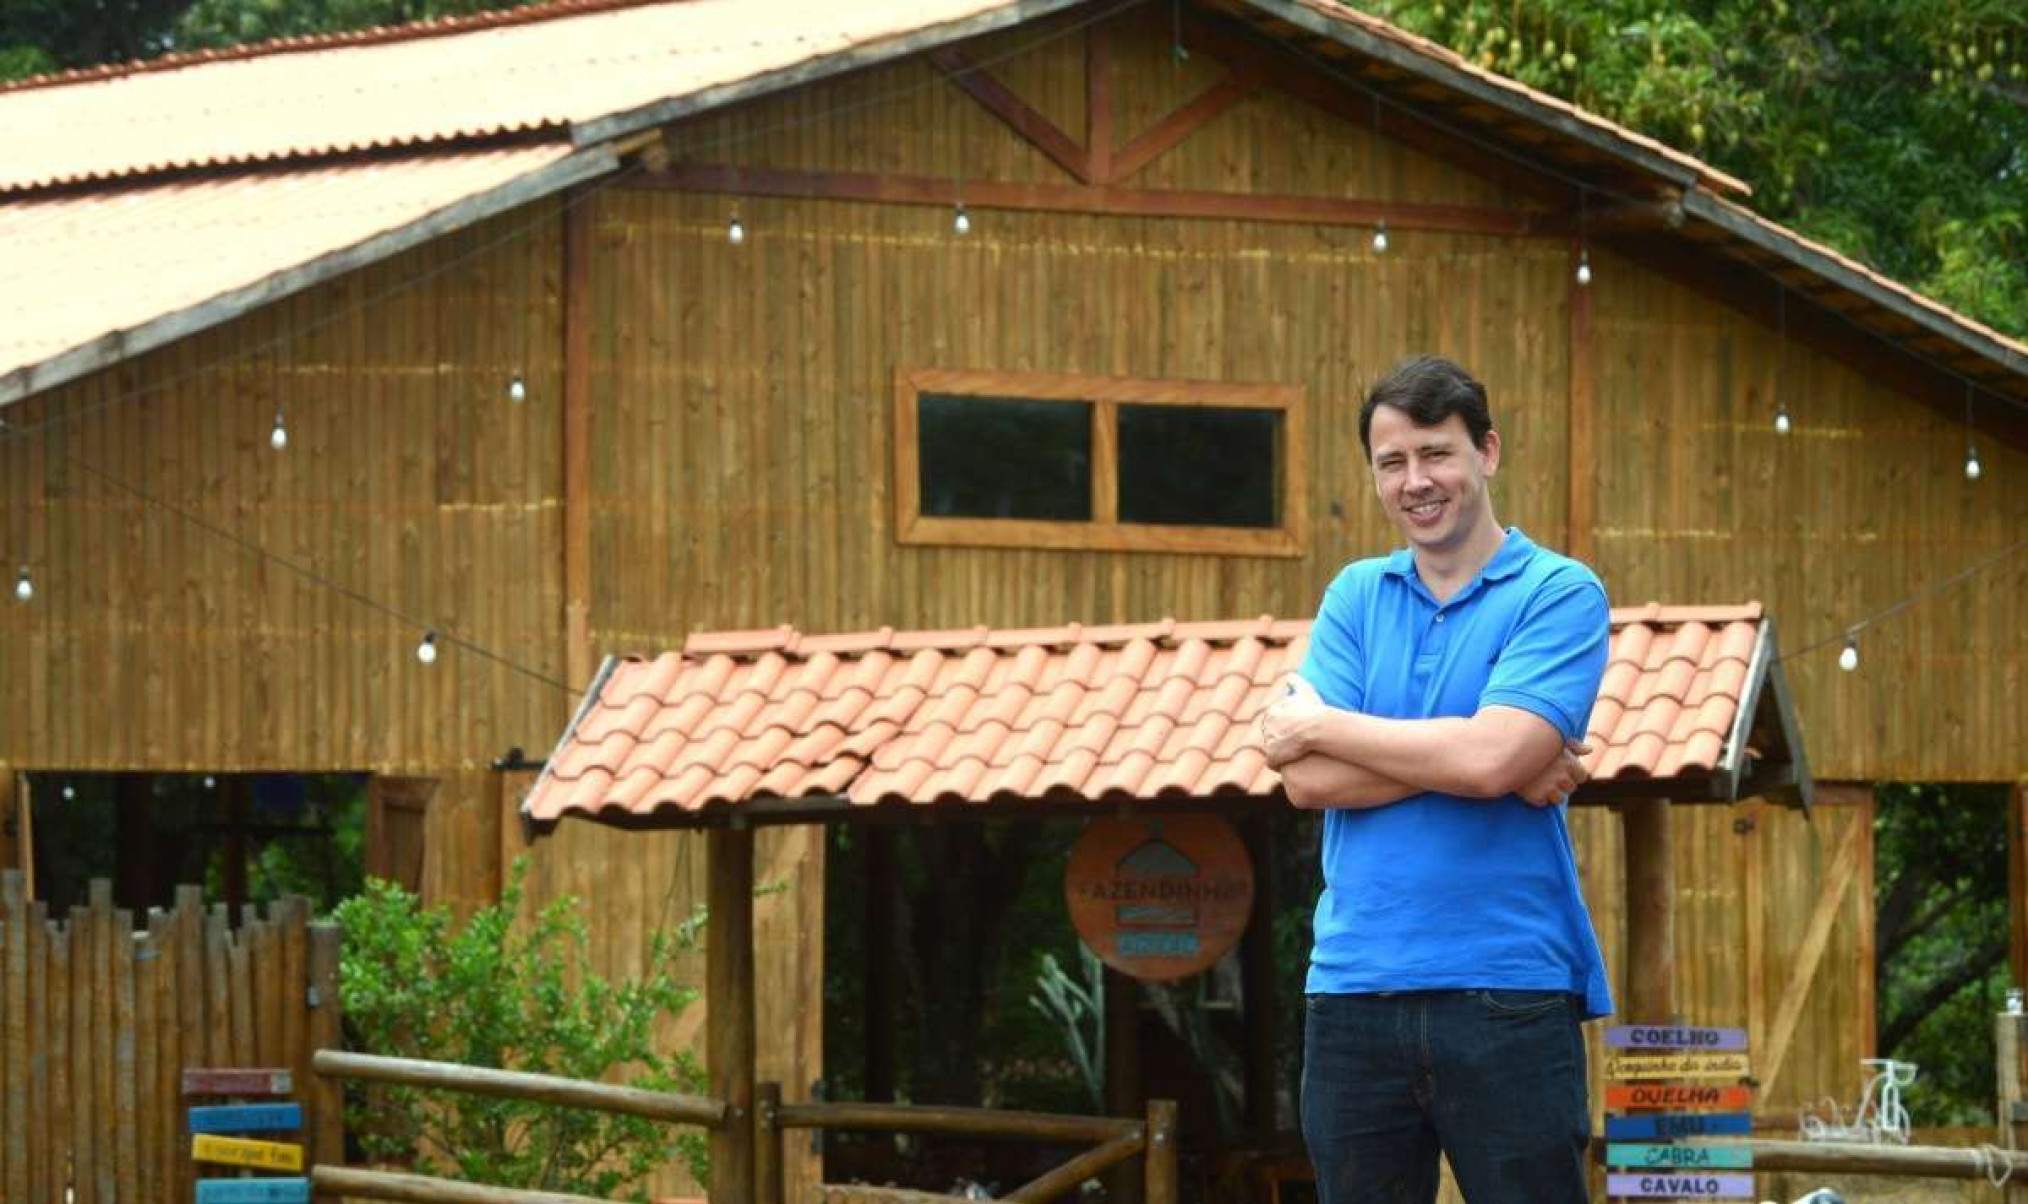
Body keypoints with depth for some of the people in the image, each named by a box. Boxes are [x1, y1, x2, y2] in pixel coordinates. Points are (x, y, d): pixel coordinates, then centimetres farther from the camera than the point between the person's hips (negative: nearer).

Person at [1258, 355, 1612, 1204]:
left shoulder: (1559, 593, -1)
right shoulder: (1356, 596, 13)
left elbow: (1490, 756, -16)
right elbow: (1307, 780, -1)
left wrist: (1321, 725, -4)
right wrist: (1477, 763, -11)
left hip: (1510, 991, -4)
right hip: (1354, 988, 4)